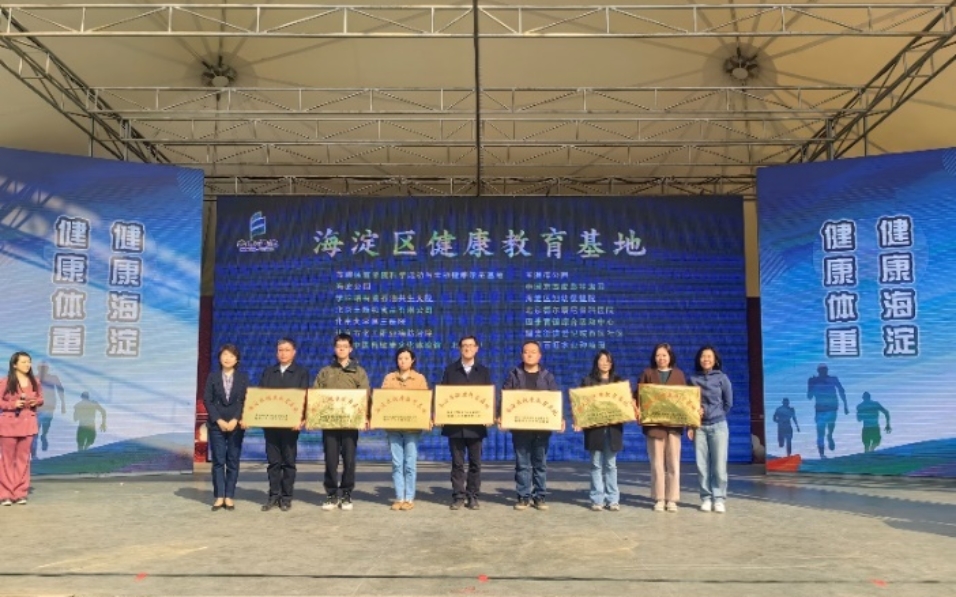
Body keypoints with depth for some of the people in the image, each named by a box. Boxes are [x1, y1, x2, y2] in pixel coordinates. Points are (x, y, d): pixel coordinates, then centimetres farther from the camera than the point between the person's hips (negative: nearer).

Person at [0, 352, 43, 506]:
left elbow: (41, 399, 13)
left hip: (28, 423, 3)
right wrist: (13, 404, -20)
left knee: (23, 458, 6)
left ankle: (20, 493, 12)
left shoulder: (34, 382, 6)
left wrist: (36, 402, -7)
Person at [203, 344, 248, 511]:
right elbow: (207, 400, 0)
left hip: (236, 425, 0)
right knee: (218, 461, 1)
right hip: (217, 425, 0)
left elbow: (246, 400, 0)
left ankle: (229, 497, 7)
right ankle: (219, 497, 6)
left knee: (233, 461, 2)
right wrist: (219, 420, -10)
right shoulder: (213, 376, 6)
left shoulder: (243, 377, 5)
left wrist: (235, 420, -11)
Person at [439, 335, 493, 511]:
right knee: (457, 462, 4)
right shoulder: (450, 370, 7)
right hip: (455, 424, 0)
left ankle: (473, 496, 14)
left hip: (476, 424, 1)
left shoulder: (484, 371, 9)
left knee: (475, 462, 5)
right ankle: (458, 496, 10)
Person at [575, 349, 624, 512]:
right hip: (594, 427, -1)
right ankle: (597, 499, 6)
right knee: (596, 465, 2)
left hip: (613, 428, 1)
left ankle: (613, 499, 9)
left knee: (610, 464, 5)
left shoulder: (619, 381, 11)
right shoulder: (588, 381, 5)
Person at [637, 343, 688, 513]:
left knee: (673, 462, 1)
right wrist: (637, 408, -15)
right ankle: (659, 499, 9)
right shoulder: (648, 373, 8)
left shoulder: (678, 374, 11)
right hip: (653, 423, -1)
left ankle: (672, 499, 8)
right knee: (657, 462, 2)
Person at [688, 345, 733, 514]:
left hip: (718, 426, -1)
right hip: (699, 427, 1)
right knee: (702, 465, 1)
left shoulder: (722, 378, 1)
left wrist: (716, 416, 9)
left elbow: (728, 403, 7)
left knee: (719, 465, -4)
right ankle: (706, 498, 10)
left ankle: (719, 499, 4)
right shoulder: (693, 379, 5)